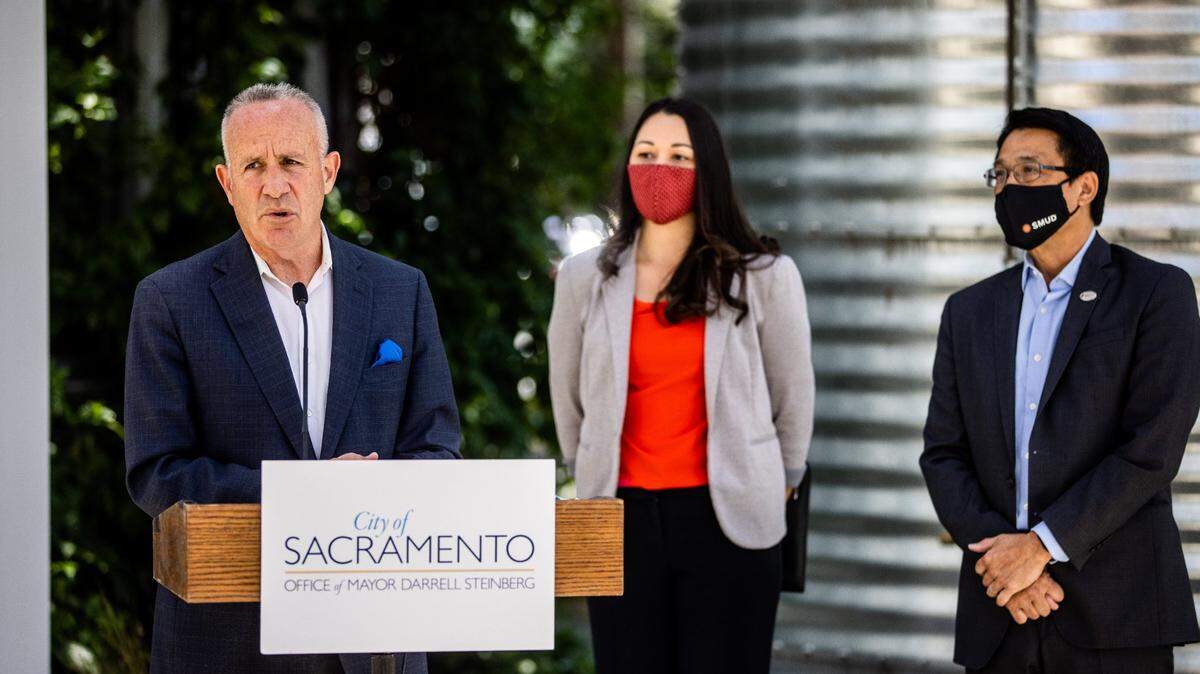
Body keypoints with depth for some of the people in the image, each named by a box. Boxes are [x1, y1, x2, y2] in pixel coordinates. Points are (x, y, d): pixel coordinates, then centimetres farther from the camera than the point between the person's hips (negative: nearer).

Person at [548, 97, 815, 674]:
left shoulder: (764, 276, -1)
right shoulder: (584, 278, 4)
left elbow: (793, 400, 9)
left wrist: (775, 486, 16)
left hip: (727, 522, -2)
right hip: (622, 523, 2)